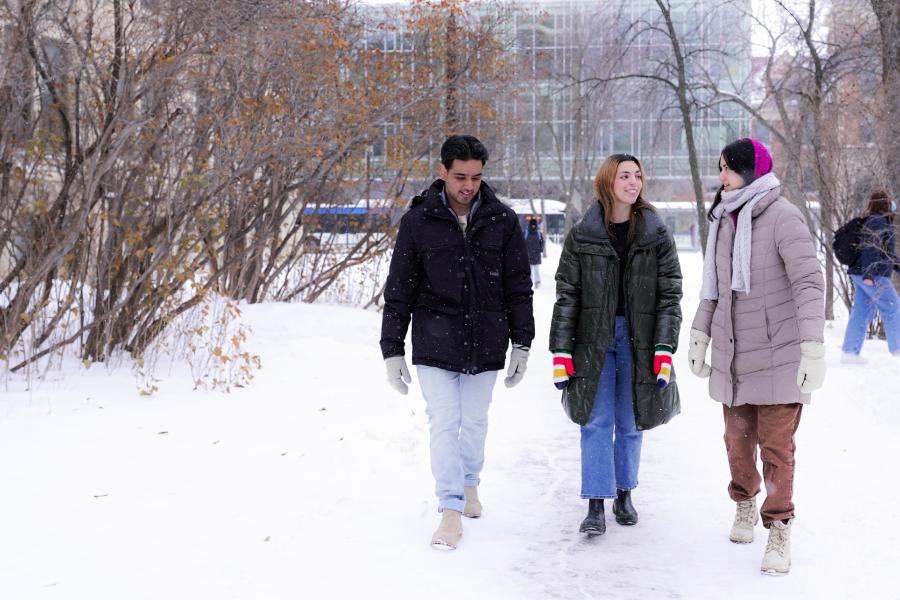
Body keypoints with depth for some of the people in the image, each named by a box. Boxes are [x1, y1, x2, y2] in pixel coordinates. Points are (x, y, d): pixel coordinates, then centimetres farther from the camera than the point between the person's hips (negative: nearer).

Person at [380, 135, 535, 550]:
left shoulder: (502, 221, 0)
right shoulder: (419, 221, -4)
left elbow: (518, 287, 6)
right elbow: (399, 290, 0)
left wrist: (522, 343, 4)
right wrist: (392, 350, -2)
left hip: (484, 343, 2)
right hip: (435, 343, -2)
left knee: (475, 421, 14)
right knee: (444, 424, -5)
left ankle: (469, 483, 37)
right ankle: (451, 511, 0)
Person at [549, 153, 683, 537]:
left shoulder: (657, 236, 1)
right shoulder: (582, 236, 0)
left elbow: (669, 296, -1)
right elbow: (567, 296, 0)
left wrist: (664, 349, -10)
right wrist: (560, 351, -5)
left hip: (638, 340, 1)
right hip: (593, 340, -1)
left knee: (630, 424, 10)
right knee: (597, 422, -4)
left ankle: (624, 494, 27)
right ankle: (596, 506, -2)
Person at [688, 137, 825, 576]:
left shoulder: (783, 217, -14)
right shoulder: (724, 220, 7)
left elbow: (809, 282, -22)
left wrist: (813, 347, -30)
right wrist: (699, 336, 15)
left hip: (779, 354, -6)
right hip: (732, 354, 6)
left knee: (776, 445, -5)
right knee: (738, 439, 12)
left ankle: (779, 532, 8)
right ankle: (745, 504, 37)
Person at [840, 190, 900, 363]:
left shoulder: (872, 221, 19)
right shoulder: (877, 222, -12)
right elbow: (871, 248, -22)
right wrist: (869, 273, -26)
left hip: (861, 274, 10)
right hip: (874, 276, -10)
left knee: (861, 312, 8)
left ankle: (849, 352, 7)